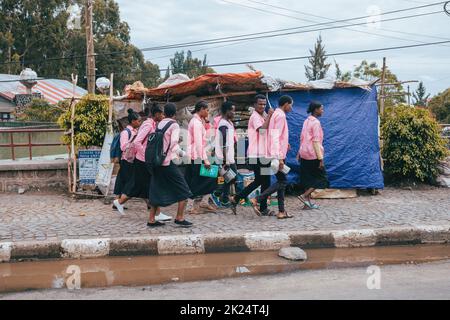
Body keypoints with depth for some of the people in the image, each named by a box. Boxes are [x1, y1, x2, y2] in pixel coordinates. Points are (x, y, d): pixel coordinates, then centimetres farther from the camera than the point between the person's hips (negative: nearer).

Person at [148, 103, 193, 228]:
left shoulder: (159, 124, 11)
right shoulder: (174, 125, -7)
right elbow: (174, 146, -17)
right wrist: (182, 153, 0)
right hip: (168, 163, -7)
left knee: (157, 191, 13)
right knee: (183, 191, 4)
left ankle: (152, 219, 13)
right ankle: (180, 218, 1)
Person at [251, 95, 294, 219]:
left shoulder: (275, 114, 16)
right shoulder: (280, 116, -13)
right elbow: (275, 138, -21)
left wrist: (285, 144, 13)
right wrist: (280, 158, -24)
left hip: (276, 154, 10)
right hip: (278, 155, -10)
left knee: (281, 181, 10)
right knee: (282, 181, -6)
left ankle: (281, 211, 11)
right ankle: (257, 200, -9)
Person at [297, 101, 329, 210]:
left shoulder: (306, 121, 11)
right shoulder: (316, 123, -14)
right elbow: (316, 142, -18)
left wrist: (299, 153, 22)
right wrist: (321, 159, -18)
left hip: (304, 155, 8)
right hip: (313, 155, -8)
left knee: (309, 179, 12)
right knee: (321, 178, 2)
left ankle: (308, 203, 13)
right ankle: (304, 196, -6)